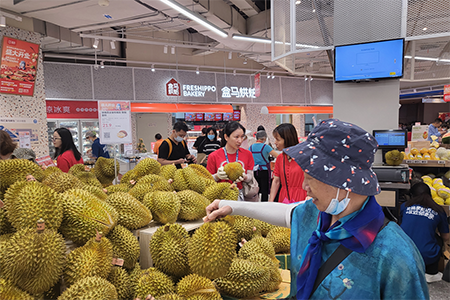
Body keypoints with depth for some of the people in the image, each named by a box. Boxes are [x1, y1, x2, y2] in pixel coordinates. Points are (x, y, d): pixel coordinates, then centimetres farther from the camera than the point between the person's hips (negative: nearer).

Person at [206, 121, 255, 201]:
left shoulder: (247, 154, 6)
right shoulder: (214, 156, -2)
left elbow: (250, 176, 9)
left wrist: (244, 177, -12)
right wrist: (217, 176, -15)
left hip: (239, 195, 2)